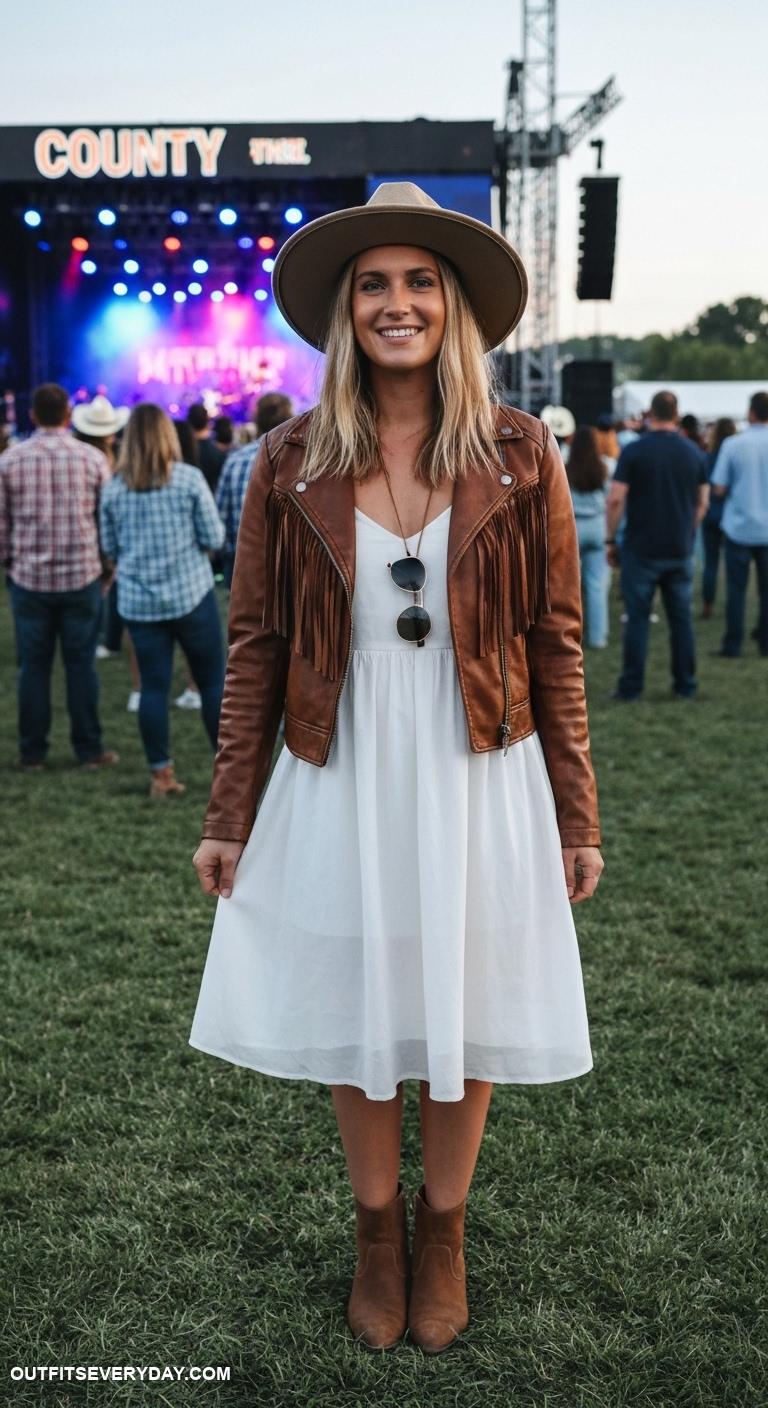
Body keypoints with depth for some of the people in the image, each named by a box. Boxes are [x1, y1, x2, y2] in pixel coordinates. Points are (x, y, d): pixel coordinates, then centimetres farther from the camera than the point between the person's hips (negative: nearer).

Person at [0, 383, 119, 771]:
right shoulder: (92, 458, -4)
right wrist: (107, 565, 14)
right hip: (82, 576, -1)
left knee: (33, 667, 7)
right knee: (81, 666, 5)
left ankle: (32, 753, 12)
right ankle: (89, 750, 10)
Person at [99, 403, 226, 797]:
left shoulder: (113, 489, 1)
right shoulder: (189, 478, -7)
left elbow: (109, 548, 9)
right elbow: (214, 538, -6)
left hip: (138, 601, 2)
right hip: (191, 595, -2)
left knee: (153, 686, 6)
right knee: (213, 680, 7)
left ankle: (160, 775, 9)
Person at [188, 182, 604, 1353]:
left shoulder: (520, 457, -4)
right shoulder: (292, 464, -3)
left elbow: (556, 645, -1)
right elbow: (255, 648, 1)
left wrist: (576, 818, -1)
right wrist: (227, 818, 1)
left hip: (478, 782, 0)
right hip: (342, 781, 1)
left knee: (467, 1014, 12)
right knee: (354, 1015, 12)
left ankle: (442, 1231, 36)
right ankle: (376, 1231, 36)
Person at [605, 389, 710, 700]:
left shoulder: (633, 452, -8)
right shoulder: (694, 453, 3)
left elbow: (616, 499, -12)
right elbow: (702, 502, 8)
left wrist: (611, 540, -3)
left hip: (641, 549, -3)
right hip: (680, 551, 3)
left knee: (637, 619, 2)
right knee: (681, 618, 10)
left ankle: (631, 686, 3)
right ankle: (685, 685, 14)